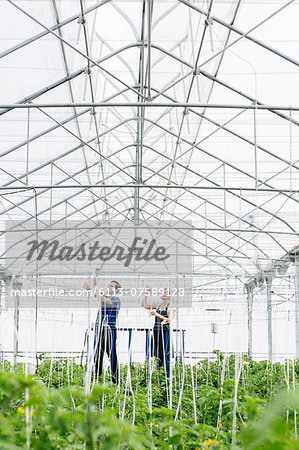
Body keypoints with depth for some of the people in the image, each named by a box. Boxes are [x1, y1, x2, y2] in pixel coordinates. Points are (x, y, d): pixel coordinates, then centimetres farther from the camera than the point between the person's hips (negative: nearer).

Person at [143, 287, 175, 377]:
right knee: (156, 355, 4)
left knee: (165, 356, -6)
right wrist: (147, 293, 8)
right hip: (156, 331, 6)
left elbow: (169, 320, -12)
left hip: (165, 332, -6)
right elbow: (145, 305, 15)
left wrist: (157, 314, -20)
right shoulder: (158, 305, 15)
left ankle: (167, 376, -3)